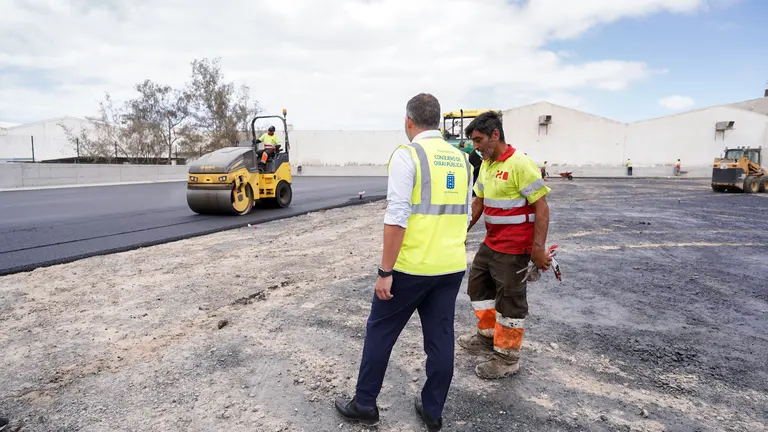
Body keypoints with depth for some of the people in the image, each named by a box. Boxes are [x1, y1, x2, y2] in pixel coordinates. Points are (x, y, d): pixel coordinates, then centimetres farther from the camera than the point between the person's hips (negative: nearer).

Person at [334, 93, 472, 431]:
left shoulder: (407, 155, -11)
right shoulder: (461, 159, 9)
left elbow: (397, 218, -18)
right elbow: (464, 215, 15)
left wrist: (385, 271, -14)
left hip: (412, 266, -6)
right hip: (452, 266, 6)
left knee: (380, 332, 11)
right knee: (441, 338, 14)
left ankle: (364, 405, 25)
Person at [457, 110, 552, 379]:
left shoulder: (520, 164, -19)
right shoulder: (486, 165, 7)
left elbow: (542, 207, -20)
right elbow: (478, 203, 17)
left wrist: (538, 249, -23)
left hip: (514, 249, -9)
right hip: (491, 243, 9)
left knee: (509, 300, 3)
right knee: (478, 284, 20)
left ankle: (507, 359, 20)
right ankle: (487, 336, 39)